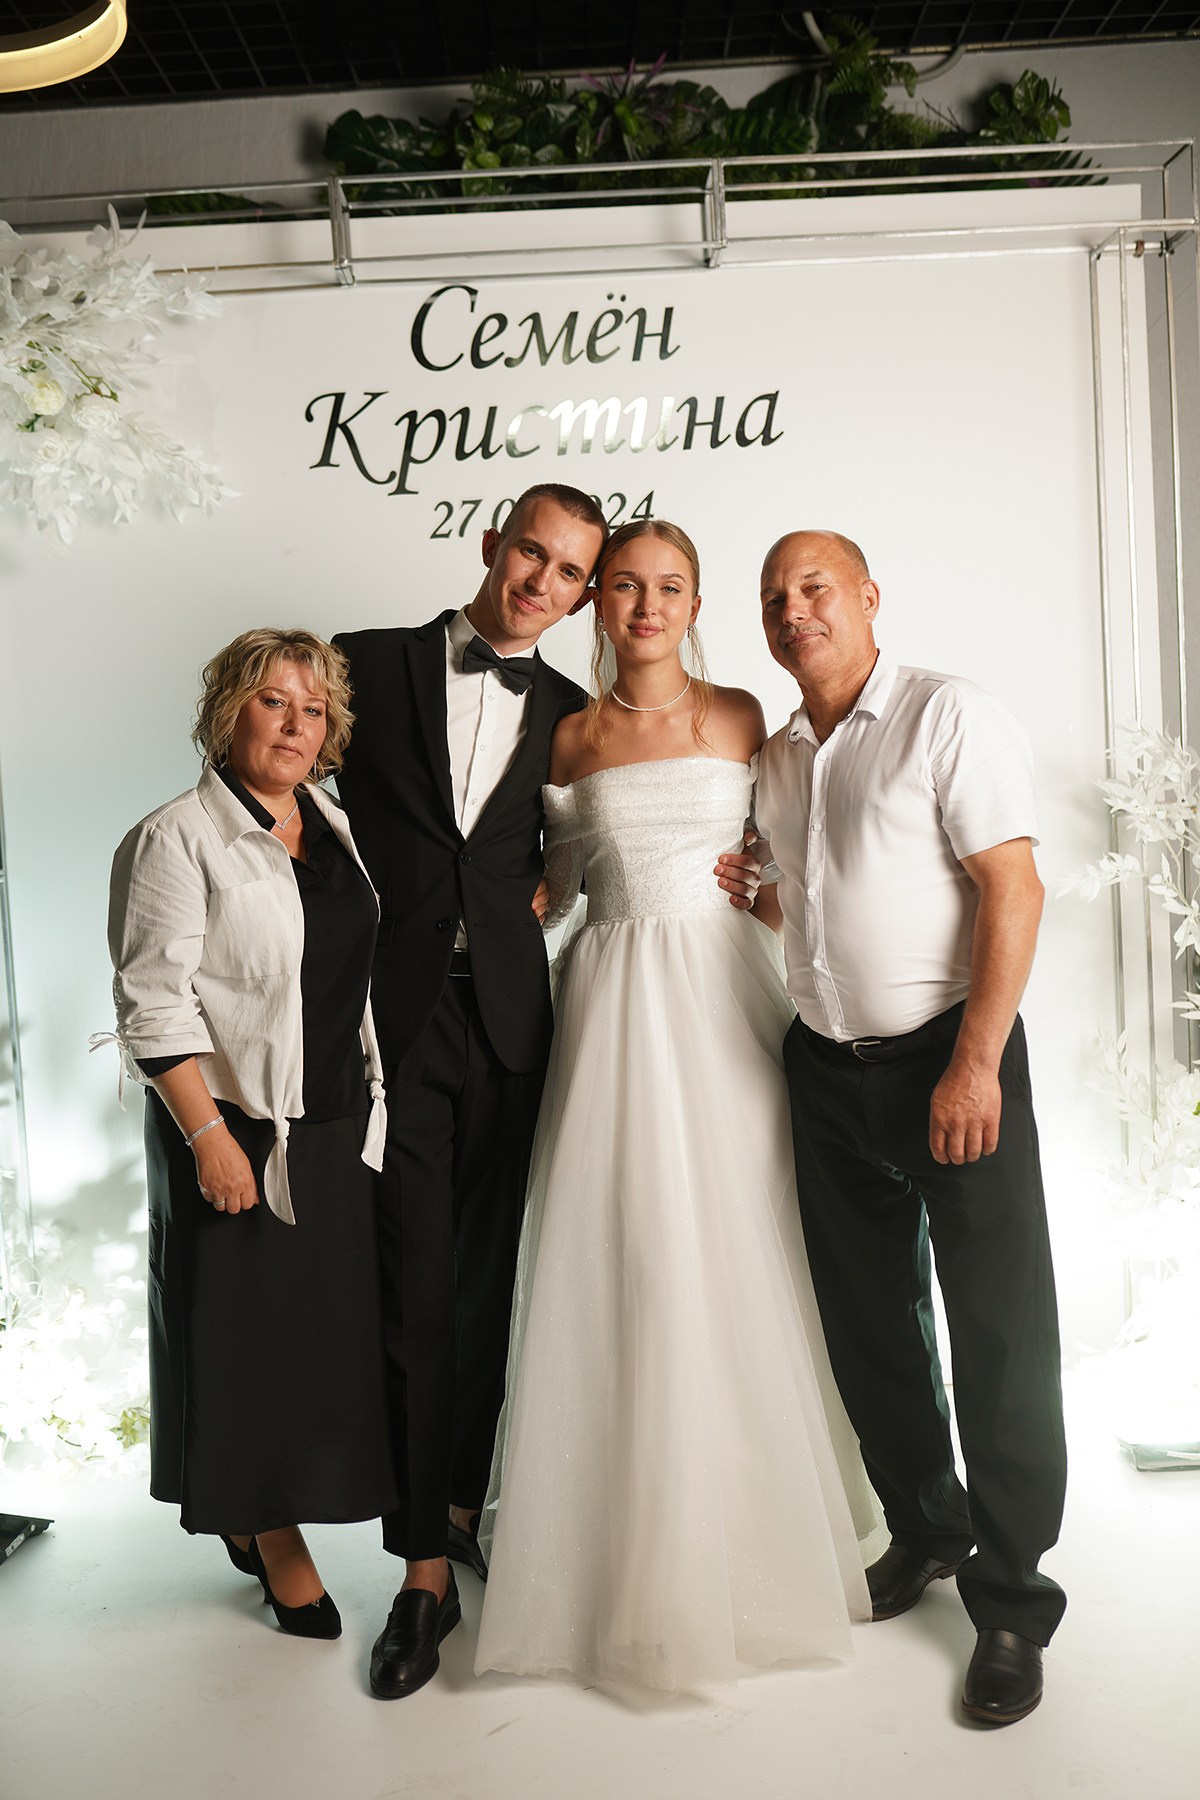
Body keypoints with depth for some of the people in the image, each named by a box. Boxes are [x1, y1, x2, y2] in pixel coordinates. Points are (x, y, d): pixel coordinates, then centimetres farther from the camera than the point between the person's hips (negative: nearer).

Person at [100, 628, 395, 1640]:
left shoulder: (334, 826, 10)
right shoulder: (178, 838, -11)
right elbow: (154, 1004, -15)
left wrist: (375, 1098, 14)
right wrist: (208, 1135, -20)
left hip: (340, 1125, 7)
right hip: (239, 1127, -6)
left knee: (336, 1322, 13)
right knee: (251, 1332, 7)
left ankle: (271, 1517, 34)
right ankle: (268, 1532, 27)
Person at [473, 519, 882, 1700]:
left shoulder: (738, 715, 6)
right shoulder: (571, 735, 7)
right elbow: (556, 879, 13)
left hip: (723, 985, 0)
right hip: (616, 996, 0)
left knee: (739, 1247, 3)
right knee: (623, 1256, 0)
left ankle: (755, 1532, 23)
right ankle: (641, 1555, 16)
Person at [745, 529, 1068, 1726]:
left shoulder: (949, 718, -8)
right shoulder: (776, 756, 12)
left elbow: (1014, 890, -15)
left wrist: (975, 1064, -20)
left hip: (947, 1059, -6)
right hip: (827, 1068, 7)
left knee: (999, 1336, 1)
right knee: (866, 1322, 15)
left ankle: (1011, 1605, 18)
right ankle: (924, 1533, 36)